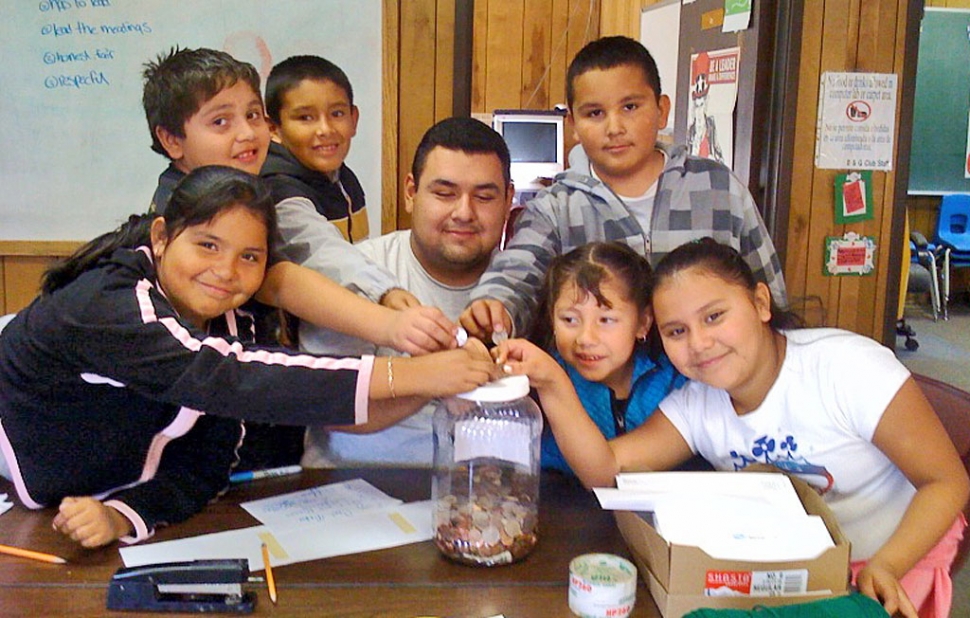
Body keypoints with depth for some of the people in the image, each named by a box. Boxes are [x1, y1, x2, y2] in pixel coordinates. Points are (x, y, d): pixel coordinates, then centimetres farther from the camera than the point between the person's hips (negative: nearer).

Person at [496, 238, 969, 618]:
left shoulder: (848, 368, -20)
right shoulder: (695, 406, -6)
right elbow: (606, 469, -16)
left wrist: (885, 567, -30)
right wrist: (553, 386, -30)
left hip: (899, 558, -3)